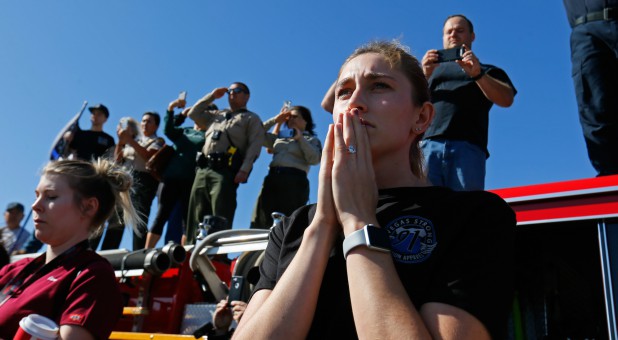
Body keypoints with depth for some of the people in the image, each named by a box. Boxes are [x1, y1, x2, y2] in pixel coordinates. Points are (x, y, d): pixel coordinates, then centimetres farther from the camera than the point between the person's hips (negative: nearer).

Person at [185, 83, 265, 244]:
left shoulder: (252, 119, 14)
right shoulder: (217, 115, 33)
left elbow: (255, 145, -1)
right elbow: (193, 114, 33)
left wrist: (244, 170, -16)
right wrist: (212, 96, 28)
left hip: (226, 170, -6)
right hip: (203, 169, 6)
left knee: (220, 219, -16)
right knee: (196, 217, 0)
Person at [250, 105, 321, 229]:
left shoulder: (311, 139, 15)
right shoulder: (279, 137, 29)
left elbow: (314, 159, -2)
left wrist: (300, 138, -2)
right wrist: (275, 120, 22)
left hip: (295, 180, -5)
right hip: (272, 178, 5)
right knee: (262, 223, -9)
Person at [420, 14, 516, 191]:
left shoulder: (488, 71, 28)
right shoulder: (432, 69, 31)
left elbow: (506, 99, 8)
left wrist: (477, 74, -8)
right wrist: (424, 76, -3)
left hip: (468, 147, -1)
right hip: (428, 145, 1)